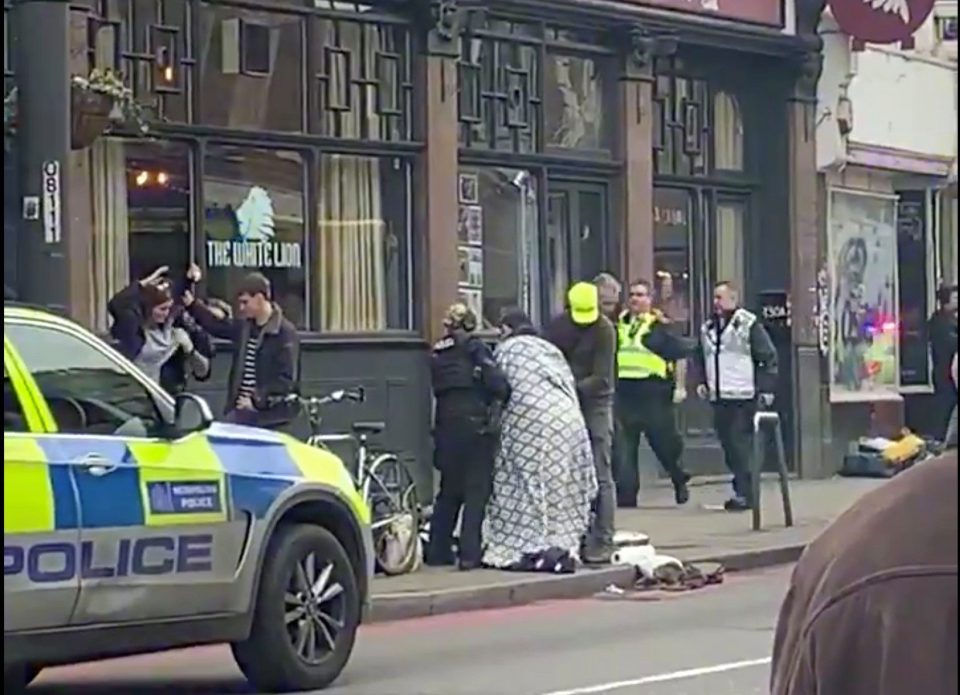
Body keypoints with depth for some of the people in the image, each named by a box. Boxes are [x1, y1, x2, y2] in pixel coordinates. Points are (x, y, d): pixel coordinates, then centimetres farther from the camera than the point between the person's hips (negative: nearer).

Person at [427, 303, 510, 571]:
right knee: (476, 491, -2)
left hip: (446, 426, 6)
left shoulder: (437, 355, 15)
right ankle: (470, 553, -8)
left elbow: (437, 389, 13)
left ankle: (437, 551, 17)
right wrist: (503, 394, 4)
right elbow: (495, 381, -13)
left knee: (449, 491, 15)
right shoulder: (474, 347, -4)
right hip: (476, 425, -6)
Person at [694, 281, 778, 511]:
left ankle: (744, 493, -7)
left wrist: (766, 388, -11)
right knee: (728, 445, 9)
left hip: (743, 397, -7)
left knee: (741, 444, -10)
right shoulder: (707, 328, 14)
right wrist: (703, 382, 12)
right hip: (718, 397, 7)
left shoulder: (749, 325, -6)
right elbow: (701, 357, 27)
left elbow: (769, 357, -7)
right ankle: (742, 491, 17)